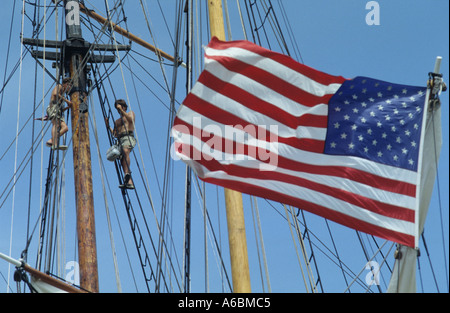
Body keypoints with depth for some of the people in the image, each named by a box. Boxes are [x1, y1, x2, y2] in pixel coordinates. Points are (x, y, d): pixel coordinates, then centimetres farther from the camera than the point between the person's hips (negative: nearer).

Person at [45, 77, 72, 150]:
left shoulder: (62, 96, 37)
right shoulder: (59, 86, 16)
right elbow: (55, 94, -8)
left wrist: (68, 107, 22)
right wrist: (66, 100, -7)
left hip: (59, 112, 8)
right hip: (53, 107, -8)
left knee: (65, 128, -15)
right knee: (56, 124, -28)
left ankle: (50, 141, -30)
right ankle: (54, 144, -46)